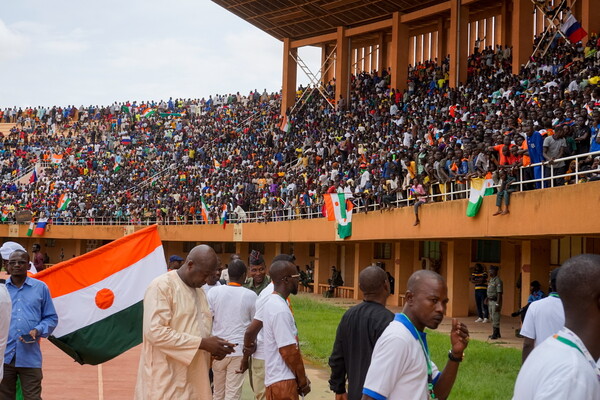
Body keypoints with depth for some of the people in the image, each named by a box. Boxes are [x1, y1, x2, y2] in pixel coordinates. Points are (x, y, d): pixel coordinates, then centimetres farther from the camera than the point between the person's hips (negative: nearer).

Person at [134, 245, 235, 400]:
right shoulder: (161, 287, -12)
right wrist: (202, 343, -20)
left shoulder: (199, 291, 14)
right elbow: (155, 331, -21)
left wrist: (212, 347, -1)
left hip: (193, 379, 8)